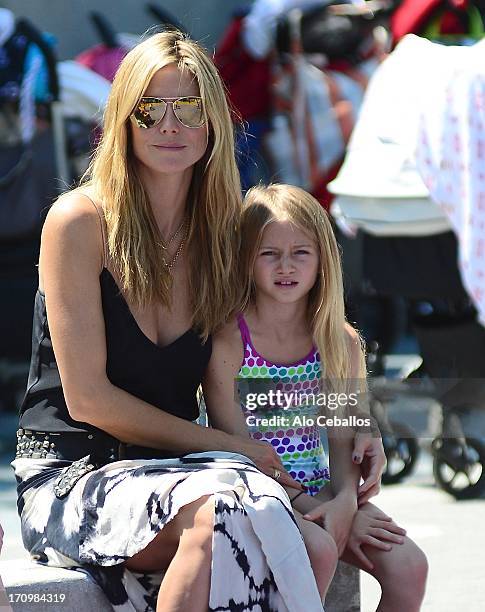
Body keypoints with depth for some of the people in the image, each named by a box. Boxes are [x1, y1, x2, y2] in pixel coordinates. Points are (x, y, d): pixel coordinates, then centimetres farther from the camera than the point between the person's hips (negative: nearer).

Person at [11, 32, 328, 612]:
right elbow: (87, 398, -10)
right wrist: (226, 445, -10)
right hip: (70, 475, -5)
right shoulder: (80, 221, -7)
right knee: (216, 509, -37)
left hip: (168, 471, 5)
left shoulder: (221, 232, 9)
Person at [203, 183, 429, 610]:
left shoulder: (342, 342, 6)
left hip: (320, 490, 5)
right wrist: (315, 511, -18)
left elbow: (345, 439, 1)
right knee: (319, 550, -34)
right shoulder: (227, 340, -8)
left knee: (409, 566, -16)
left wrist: (345, 501, -21)